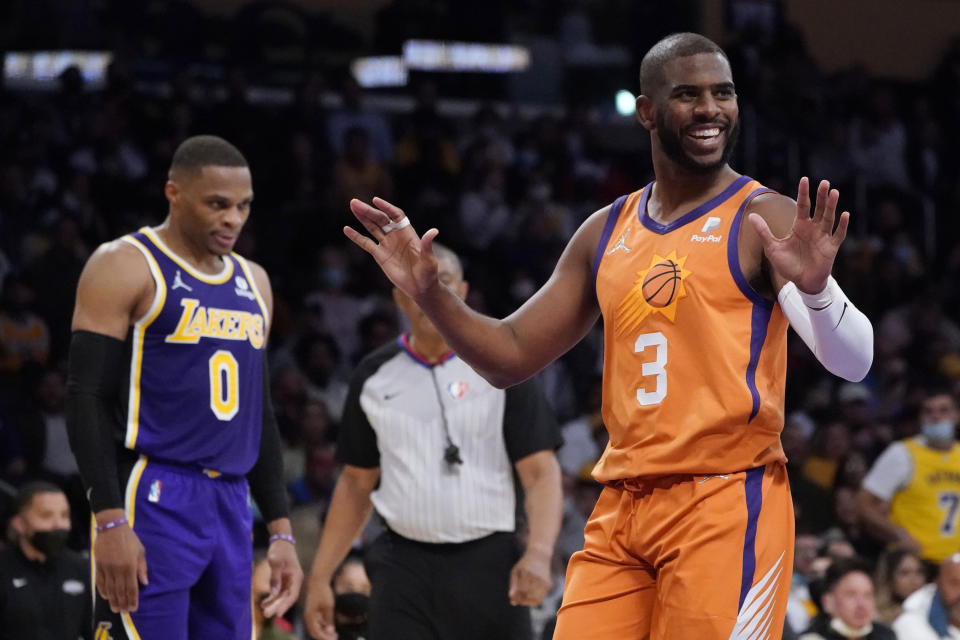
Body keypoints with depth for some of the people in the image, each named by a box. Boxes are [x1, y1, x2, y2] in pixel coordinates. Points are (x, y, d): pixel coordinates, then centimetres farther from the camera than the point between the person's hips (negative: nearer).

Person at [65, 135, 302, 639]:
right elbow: (86, 399, -9)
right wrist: (111, 522, -18)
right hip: (151, 501, -7)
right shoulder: (125, 267, -4)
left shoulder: (252, 282, 18)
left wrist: (280, 530, 17)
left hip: (231, 504, 7)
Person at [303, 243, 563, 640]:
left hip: (488, 564, -1)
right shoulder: (374, 377, 9)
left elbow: (541, 472, -3)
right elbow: (356, 483, 17)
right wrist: (320, 577, 10)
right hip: (403, 565, 2)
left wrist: (539, 553, -20)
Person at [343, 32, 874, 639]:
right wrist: (429, 292, 5)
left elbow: (854, 362, -15)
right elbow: (512, 357, 20)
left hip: (727, 504, -6)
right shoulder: (606, 233, 14)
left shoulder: (766, 220, -4)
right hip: (622, 509, 6)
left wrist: (814, 289, -35)